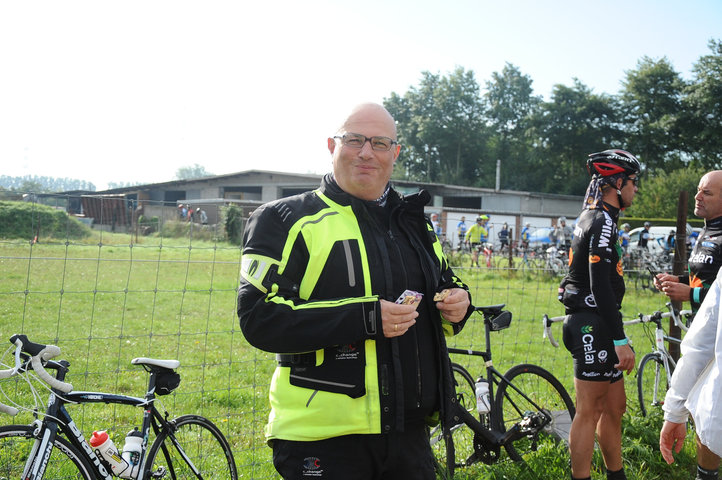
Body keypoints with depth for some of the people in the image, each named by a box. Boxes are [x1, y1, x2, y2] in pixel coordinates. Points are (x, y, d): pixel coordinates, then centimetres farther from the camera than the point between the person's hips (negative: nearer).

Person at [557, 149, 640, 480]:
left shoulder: (592, 217, 17)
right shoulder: (603, 222, -16)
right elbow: (601, 286, -23)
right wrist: (620, 340, -24)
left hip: (592, 324, 10)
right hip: (594, 325, -10)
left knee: (614, 406, 16)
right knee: (590, 412, -4)